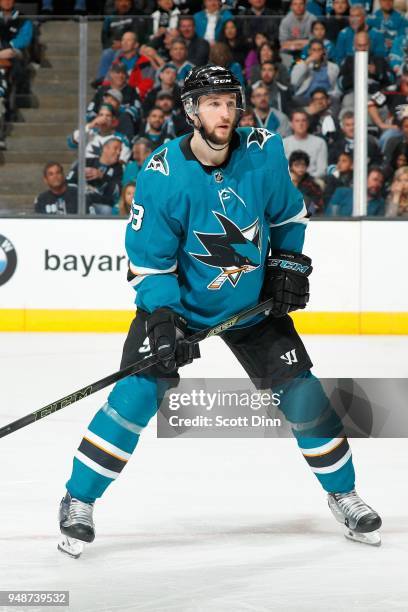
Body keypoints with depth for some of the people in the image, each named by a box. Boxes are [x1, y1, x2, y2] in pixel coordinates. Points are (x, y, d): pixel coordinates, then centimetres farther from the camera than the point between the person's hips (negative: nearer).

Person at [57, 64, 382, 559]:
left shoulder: (263, 153, -13)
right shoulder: (162, 175, -23)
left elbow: (288, 212, 7)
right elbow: (148, 260, -17)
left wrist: (288, 263, -1)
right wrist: (162, 319, -27)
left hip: (252, 302, 3)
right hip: (178, 300, -3)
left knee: (300, 389, -1)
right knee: (140, 391, -16)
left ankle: (342, 493, 18)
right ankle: (78, 500, -5)